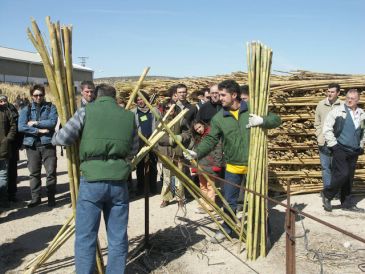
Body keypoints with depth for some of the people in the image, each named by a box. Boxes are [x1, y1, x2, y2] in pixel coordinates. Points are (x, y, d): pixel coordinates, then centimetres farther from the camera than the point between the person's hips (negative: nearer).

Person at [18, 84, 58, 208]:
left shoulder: (50, 107, 4)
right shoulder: (26, 109, 6)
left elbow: (53, 122, -12)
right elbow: (21, 127, -6)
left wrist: (35, 123, -10)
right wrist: (38, 130, -13)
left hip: (48, 143, -1)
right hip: (32, 144, 2)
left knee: (51, 172, 0)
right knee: (34, 173, 7)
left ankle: (51, 197, 11)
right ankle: (35, 197, 18)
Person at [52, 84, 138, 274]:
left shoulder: (86, 111, 3)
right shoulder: (129, 116, 12)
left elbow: (61, 139, 0)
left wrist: (54, 137, 23)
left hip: (92, 181, -3)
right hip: (118, 182, 3)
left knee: (85, 238, 6)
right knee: (118, 238, 13)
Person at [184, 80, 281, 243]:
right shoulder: (218, 118, -4)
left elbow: (276, 119, -8)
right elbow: (210, 140, -6)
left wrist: (262, 121, -29)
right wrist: (197, 153, -23)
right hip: (233, 167, 2)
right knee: (229, 201, 12)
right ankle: (227, 229, 33)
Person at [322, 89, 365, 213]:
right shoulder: (337, 111, -6)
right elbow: (327, 129, -7)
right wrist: (333, 144, -9)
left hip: (354, 151, 5)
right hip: (340, 149, -5)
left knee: (349, 178, 10)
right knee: (342, 174, -15)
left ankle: (347, 204, 20)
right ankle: (327, 194, 5)